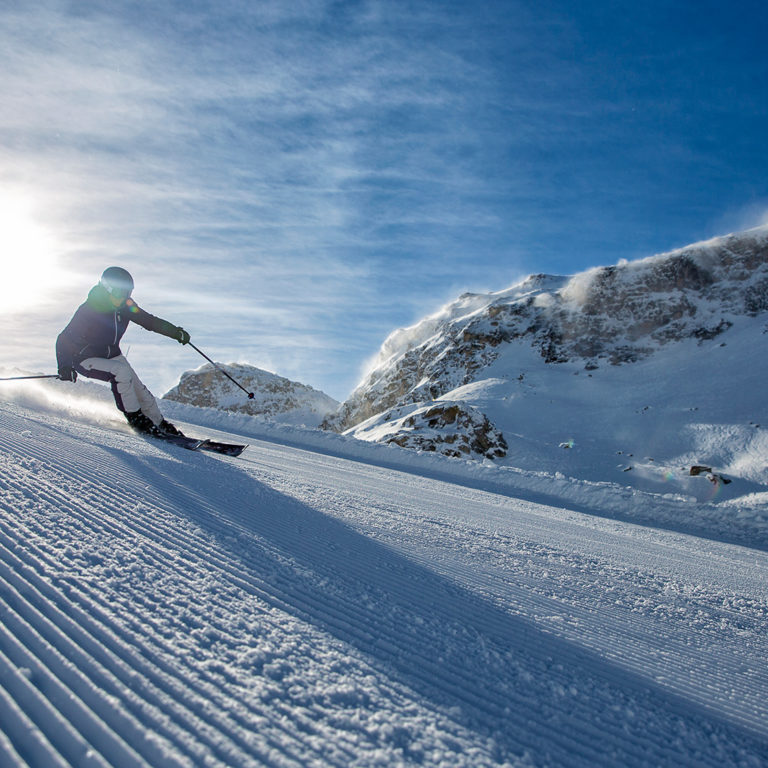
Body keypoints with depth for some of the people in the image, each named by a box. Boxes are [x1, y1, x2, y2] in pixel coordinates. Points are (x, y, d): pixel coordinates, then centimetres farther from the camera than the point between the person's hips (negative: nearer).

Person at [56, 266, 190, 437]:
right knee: (121, 371, -32)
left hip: (112, 355, 5)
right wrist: (64, 366, -39)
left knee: (141, 393, -6)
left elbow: (149, 321, 1)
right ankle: (134, 417, -17)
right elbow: (64, 339, -24)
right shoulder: (88, 310, -26)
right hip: (85, 359, -5)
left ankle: (160, 425, 10)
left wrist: (175, 332, -10)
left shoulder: (125, 305, -11)